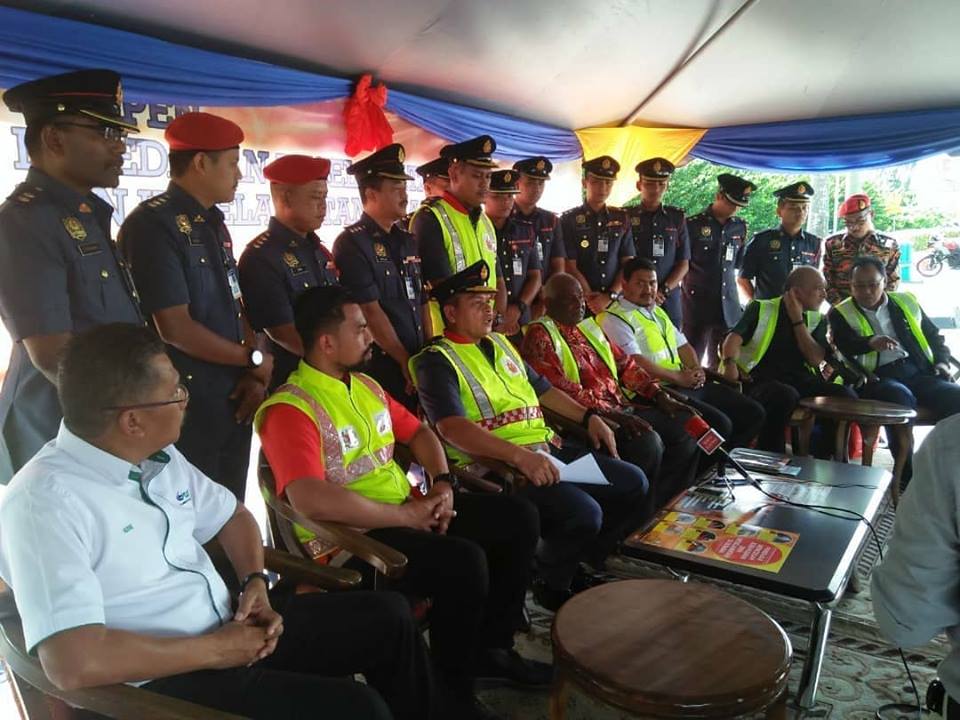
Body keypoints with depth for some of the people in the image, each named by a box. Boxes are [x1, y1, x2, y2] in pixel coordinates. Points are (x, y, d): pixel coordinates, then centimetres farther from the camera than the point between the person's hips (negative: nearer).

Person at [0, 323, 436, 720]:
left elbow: (232, 516, 17)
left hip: (230, 623, 8)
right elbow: (73, 664, -32)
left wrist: (256, 582, -3)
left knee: (388, 617, 8)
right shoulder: (46, 500, -23)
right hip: (160, 682, -8)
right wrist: (214, 651, -21)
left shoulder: (160, 457, 3)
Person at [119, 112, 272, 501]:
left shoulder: (213, 223, 13)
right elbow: (175, 328, -21)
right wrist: (253, 359, -9)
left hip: (234, 396, 8)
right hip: (188, 402, -8)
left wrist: (255, 375, 0)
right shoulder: (153, 224, -15)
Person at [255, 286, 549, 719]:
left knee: (518, 518, 4)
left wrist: (443, 484, 1)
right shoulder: (290, 409, -17)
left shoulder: (366, 385, 12)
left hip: (409, 508, 9)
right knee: (464, 562, -30)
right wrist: (406, 515, -22)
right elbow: (311, 501, -31)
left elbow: (418, 432, 21)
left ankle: (492, 647, 18)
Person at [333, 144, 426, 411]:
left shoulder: (407, 240, 12)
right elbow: (370, 312, -14)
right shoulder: (352, 244, -9)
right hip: (380, 368, -7)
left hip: (417, 367, 7)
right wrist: (405, 362, -11)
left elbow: (421, 303, 13)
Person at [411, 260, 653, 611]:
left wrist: (589, 417, 17)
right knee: (583, 513, -27)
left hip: (546, 448, 9)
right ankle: (550, 584, 3)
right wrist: (519, 456, -33)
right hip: (496, 465, -9)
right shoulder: (436, 361, -6)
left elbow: (542, 389, 30)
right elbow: (453, 428, -22)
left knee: (634, 484, 4)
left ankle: (581, 564, 20)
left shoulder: (499, 342, 21)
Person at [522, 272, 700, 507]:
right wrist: (612, 415, -24)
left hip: (623, 406, 9)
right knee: (648, 443, -28)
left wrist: (659, 395, 6)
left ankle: (668, 503, 7)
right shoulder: (540, 336, -7)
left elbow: (625, 363, 20)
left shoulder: (589, 326, 20)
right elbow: (561, 389, -19)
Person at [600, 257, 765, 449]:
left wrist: (697, 370, 4)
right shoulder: (615, 318, -7)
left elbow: (683, 345, 25)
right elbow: (635, 363, -17)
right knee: (719, 424, -26)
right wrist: (678, 378, -15)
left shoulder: (658, 311, 23)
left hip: (691, 383, 9)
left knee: (753, 412, 4)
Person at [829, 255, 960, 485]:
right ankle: (907, 473, -26)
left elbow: (934, 336, 30)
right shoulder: (841, 314, 9)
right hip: (878, 377, -4)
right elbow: (843, 345, -10)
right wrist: (869, 342, -29)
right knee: (899, 396, -37)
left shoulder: (907, 302, 22)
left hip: (919, 372, 4)